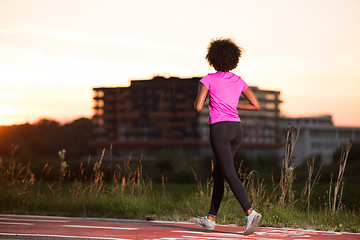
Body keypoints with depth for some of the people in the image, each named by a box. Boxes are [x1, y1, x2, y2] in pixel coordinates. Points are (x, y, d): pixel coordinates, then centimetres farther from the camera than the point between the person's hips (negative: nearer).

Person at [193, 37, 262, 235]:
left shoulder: (208, 80, -2)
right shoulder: (239, 81, 13)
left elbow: (198, 107, -9)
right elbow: (256, 106, 14)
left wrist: (196, 100, 14)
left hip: (220, 129, -6)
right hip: (236, 129, 6)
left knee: (230, 175, -13)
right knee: (217, 174, 16)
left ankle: (250, 213, -29)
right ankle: (210, 219, 19)